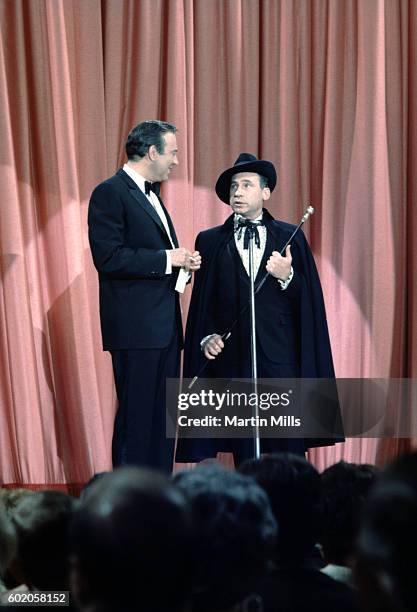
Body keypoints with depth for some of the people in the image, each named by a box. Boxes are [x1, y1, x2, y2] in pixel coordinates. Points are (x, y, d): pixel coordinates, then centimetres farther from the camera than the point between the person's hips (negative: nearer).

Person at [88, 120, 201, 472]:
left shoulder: (151, 195, 20)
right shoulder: (110, 193, -9)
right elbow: (109, 257, -19)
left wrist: (182, 263, 7)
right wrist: (167, 259, -15)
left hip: (164, 325, 9)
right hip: (136, 327, -9)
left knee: (163, 422, 9)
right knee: (137, 420, -7)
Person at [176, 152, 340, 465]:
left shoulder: (291, 237, 9)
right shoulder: (210, 241, 11)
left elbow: (309, 299, 6)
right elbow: (203, 303, 11)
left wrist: (287, 277, -12)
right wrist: (207, 337, -4)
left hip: (282, 359, -1)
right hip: (233, 360, 1)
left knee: (289, 450, -4)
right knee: (244, 456, 2)